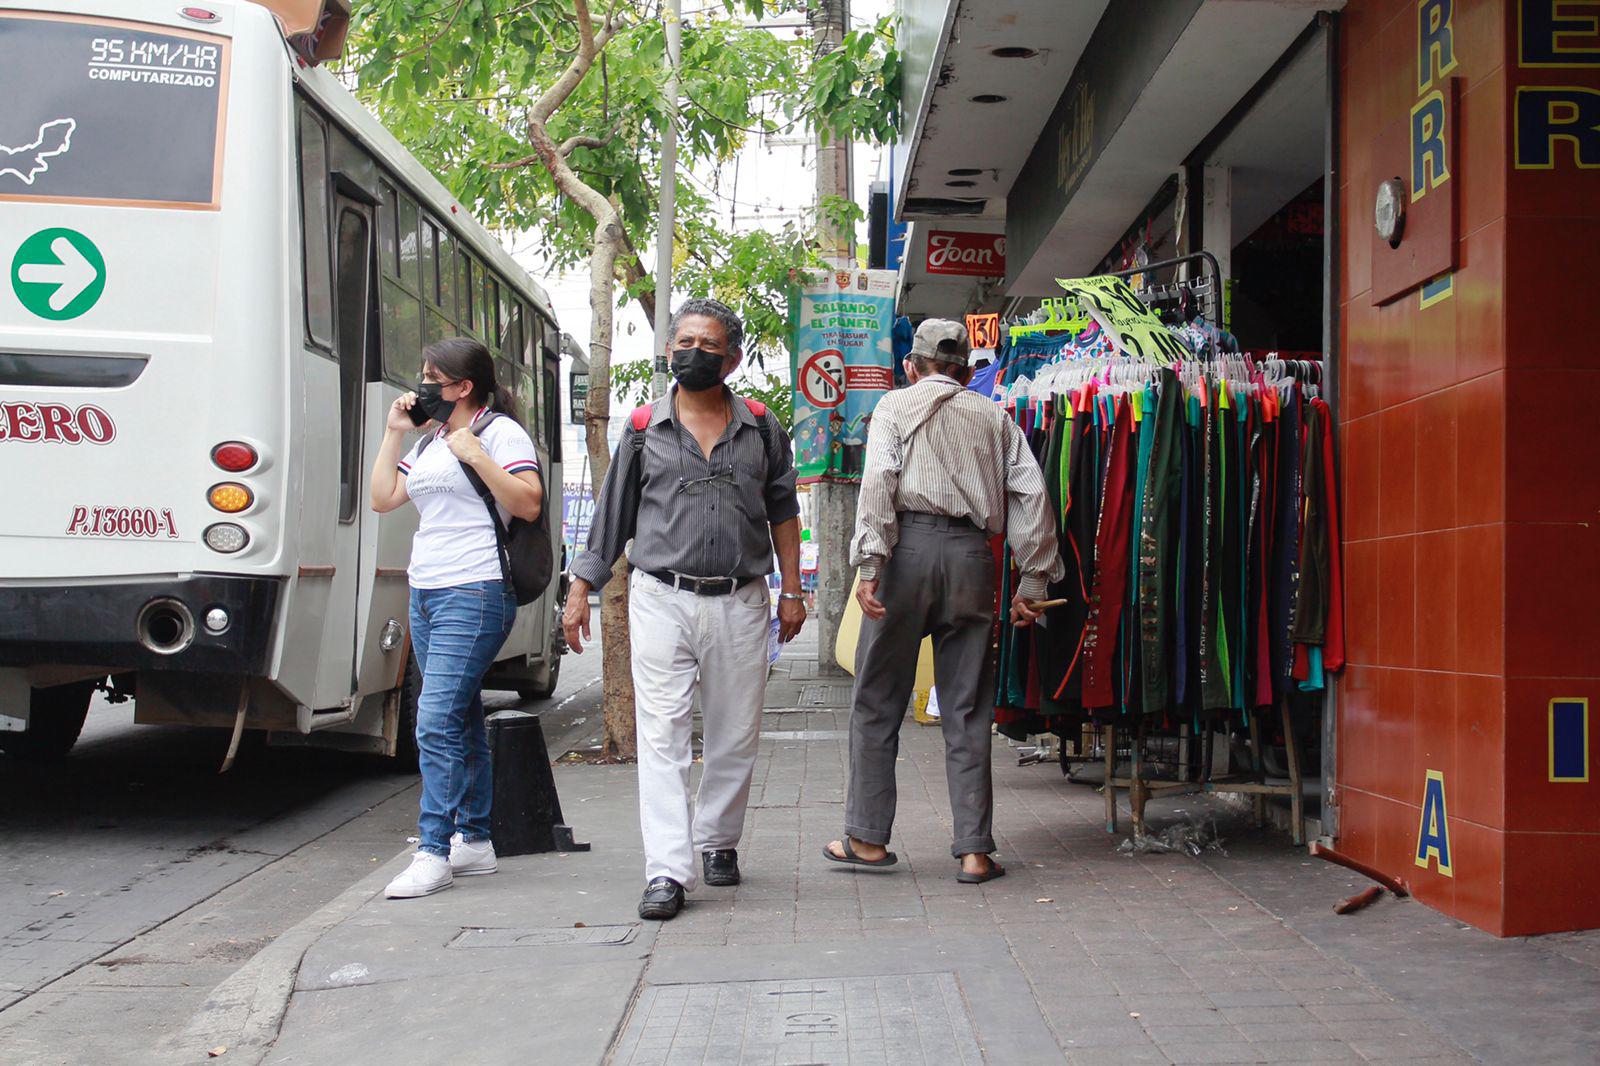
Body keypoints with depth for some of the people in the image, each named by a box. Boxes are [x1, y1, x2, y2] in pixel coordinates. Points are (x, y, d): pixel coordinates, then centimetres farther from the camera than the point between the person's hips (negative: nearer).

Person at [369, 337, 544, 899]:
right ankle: (475, 841, 18)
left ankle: (433, 852, -16)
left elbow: (529, 504, -13)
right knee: (460, 721, 12)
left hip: (475, 594, -9)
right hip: (426, 594, 9)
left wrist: (476, 455, -18)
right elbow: (383, 498, 16)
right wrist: (393, 432, 12)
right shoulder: (429, 442, 20)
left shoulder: (501, 433, -4)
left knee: (437, 721, -16)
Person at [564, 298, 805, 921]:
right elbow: (612, 515, 11)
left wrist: (791, 591, 8)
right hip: (662, 600, -1)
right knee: (661, 735, -8)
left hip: (740, 602, 1)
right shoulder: (644, 429, 6)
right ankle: (667, 872, -11)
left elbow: (783, 515, 13)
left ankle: (718, 841, 27)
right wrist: (581, 589, 8)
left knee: (735, 735, 8)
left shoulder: (760, 429, 9)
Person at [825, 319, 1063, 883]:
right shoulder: (994, 417, 18)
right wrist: (1033, 581, 10)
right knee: (967, 713, 5)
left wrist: (870, 563, -13)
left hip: (908, 546, -2)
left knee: (877, 702, 8)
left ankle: (868, 837, 12)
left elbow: (878, 481, -6)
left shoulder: (896, 405, 10)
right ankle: (975, 851, 3)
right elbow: (1031, 494, 9)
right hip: (972, 554, 2)